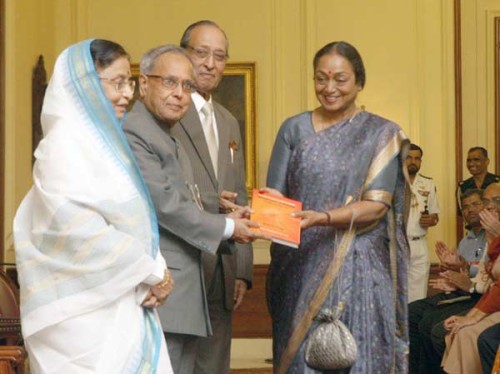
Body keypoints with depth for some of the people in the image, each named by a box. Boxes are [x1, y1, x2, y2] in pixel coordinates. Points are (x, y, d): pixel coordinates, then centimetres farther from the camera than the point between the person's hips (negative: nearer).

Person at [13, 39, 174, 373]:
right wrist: (151, 272, -12)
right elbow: (81, 230, -20)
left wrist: (155, 269, -5)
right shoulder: (66, 143, -13)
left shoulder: (105, 140, 13)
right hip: (88, 313, -8)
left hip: (124, 304, 8)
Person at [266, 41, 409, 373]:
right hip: (301, 268, 2)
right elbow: (275, 194, 3)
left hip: (358, 270, -1)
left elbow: (377, 205, -7)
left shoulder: (382, 135, 2)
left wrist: (323, 218, -23)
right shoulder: (294, 129, 7)